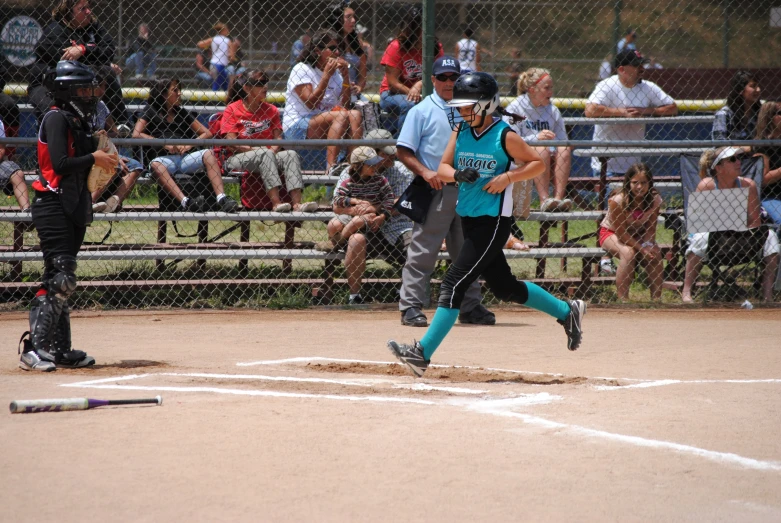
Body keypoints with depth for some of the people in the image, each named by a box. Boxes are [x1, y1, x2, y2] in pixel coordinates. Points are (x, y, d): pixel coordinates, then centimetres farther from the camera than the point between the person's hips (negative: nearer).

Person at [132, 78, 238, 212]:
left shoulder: (181, 112, 24)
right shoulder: (151, 110, 13)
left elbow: (206, 133, 19)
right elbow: (136, 134, -2)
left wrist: (189, 145, -1)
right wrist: (164, 144, -9)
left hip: (185, 158, 4)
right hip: (164, 158, -4)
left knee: (208, 153, -22)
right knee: (155, 165, -37)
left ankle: (221, 198, -38)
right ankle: (186, 202, -56)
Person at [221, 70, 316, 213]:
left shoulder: (271, 110, 16)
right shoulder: (232, 110, 1)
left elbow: (278, 137, 8)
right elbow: (231, 143, -9)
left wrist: (273, 150, -15)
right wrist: (256, 150, -19)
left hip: (268, 156, 5)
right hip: (237, 159, -5)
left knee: (291, 154, -23)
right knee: (265, 153, -34)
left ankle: (297, 203, -39)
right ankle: (276, 202, -47)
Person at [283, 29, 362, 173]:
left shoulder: (335, 72, 16)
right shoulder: (301, 69, -4)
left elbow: (345, 105, 5)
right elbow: (310, 103, -17)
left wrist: (345, 76, -2)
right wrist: (326, 76, -16)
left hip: (324, 126, 7)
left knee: (355, 115, -18)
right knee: (341, 116, -29)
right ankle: (330, 166, -43)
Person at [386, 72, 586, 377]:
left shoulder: (504, 136, -10)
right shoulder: (460, 132, 8)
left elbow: (537, 163, -2)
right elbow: (442, 170, 6)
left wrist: (508, 177, -16)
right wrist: (457, 174, -15)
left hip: (493, 221, -8)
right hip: (468, 219, 8)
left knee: (454, 283, -14)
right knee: (504, 287, 19)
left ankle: (423, 353, -15)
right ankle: (567, 312, 37)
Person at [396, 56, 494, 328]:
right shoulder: (422, 111, 0)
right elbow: (404, 151, -4)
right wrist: (424, 172, -19)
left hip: (466, 190, 5)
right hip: (435, 191, -5)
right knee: (423, 252, -6)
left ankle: (470, 307, 19)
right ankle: (410, 306, -4)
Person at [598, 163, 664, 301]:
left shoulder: (655, 200, -15)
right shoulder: (617, 201, -28)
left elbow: (650, 228, -9)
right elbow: (620, 231, -24)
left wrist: (647, 245, -29)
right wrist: (641, 248, -30)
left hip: (637, 235, 4)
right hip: (611, 233, -4)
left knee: (655, 253, -24)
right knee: (628, 252, -35)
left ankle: (656, 297, -18)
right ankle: (623, 299, -32)